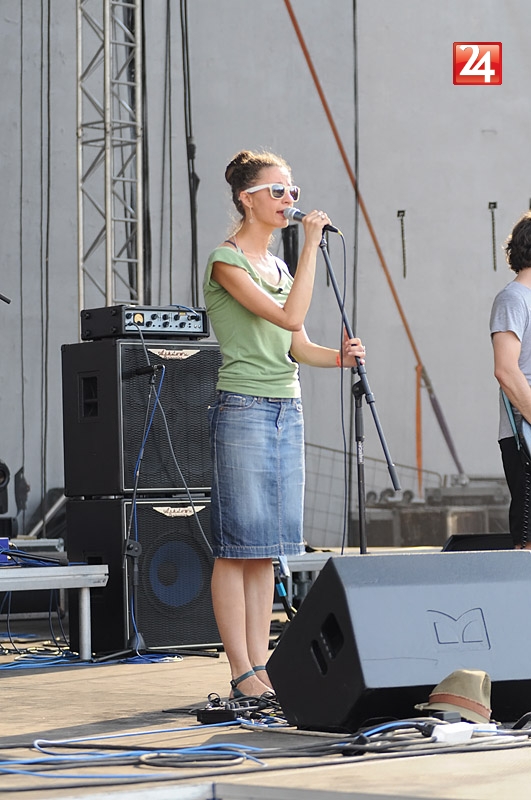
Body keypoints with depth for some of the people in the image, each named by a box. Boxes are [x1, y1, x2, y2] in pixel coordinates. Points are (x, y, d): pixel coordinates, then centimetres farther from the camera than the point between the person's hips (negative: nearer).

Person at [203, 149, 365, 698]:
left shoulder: (277, 266, 17)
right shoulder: (226, 262, -8)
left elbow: (298, 348, 14)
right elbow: (290, 317, -19)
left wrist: (339, 357, -6)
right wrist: (311, 246, -16)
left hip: (287, 411, 8)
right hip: (244, 410, -8)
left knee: (266, 549, 7)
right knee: (239, 546, -6)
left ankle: (260, 667, 9)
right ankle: (242, 674, -5)